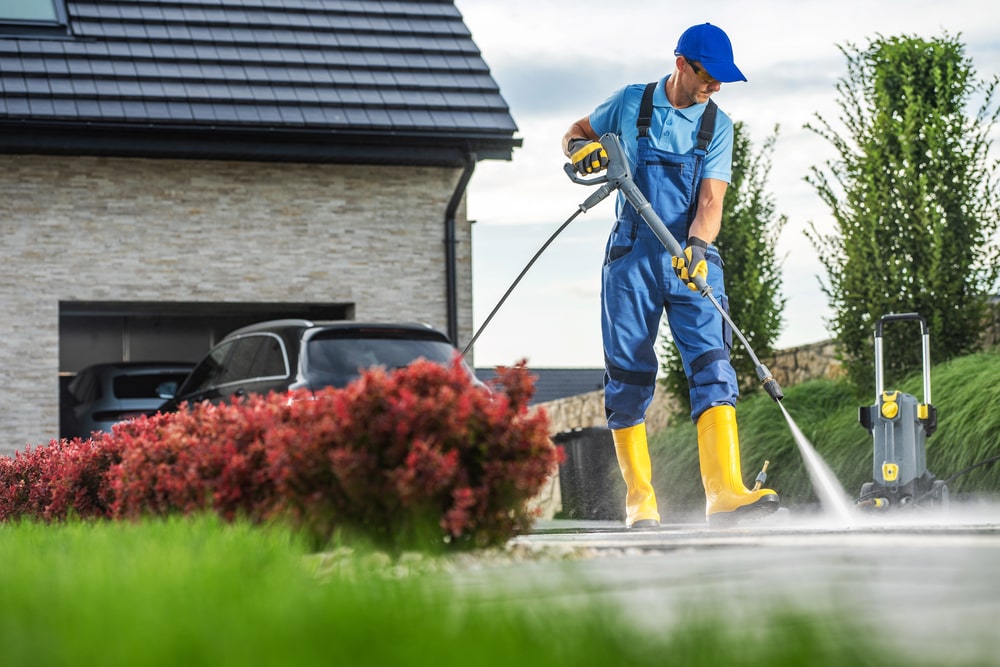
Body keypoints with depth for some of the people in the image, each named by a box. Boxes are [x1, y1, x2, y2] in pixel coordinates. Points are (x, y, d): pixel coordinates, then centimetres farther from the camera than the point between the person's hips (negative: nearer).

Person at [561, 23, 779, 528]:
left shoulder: (716, 125, 5)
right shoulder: (630, 103, 4)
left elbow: (711, 200, -5)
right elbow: (575, 134, 19)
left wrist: (696, 247, -24)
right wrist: (582, 150, -5)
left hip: (693, 259, 1)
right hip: (633, 256, 0)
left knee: (711, 368, -14)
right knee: (628, 378, -1)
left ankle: (725, 494, -23)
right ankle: (640, 502, 6)